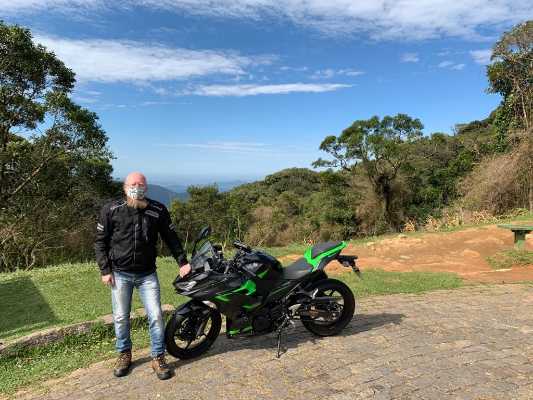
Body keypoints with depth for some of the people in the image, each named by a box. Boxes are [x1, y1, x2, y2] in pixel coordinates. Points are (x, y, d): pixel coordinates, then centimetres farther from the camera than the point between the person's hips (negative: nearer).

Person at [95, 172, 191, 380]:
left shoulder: (158, 210, -3)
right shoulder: (111, 210, -5)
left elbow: (171, 237, 5)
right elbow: (100, 241, 1)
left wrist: (182, 261, 0)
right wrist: (105, 270, -4)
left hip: (147, 274, 0)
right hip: (120, 274, 0)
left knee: (156, 315, -2)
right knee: (120, 317, 10)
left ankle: (158, 357, 15)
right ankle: (124, 354, 32)